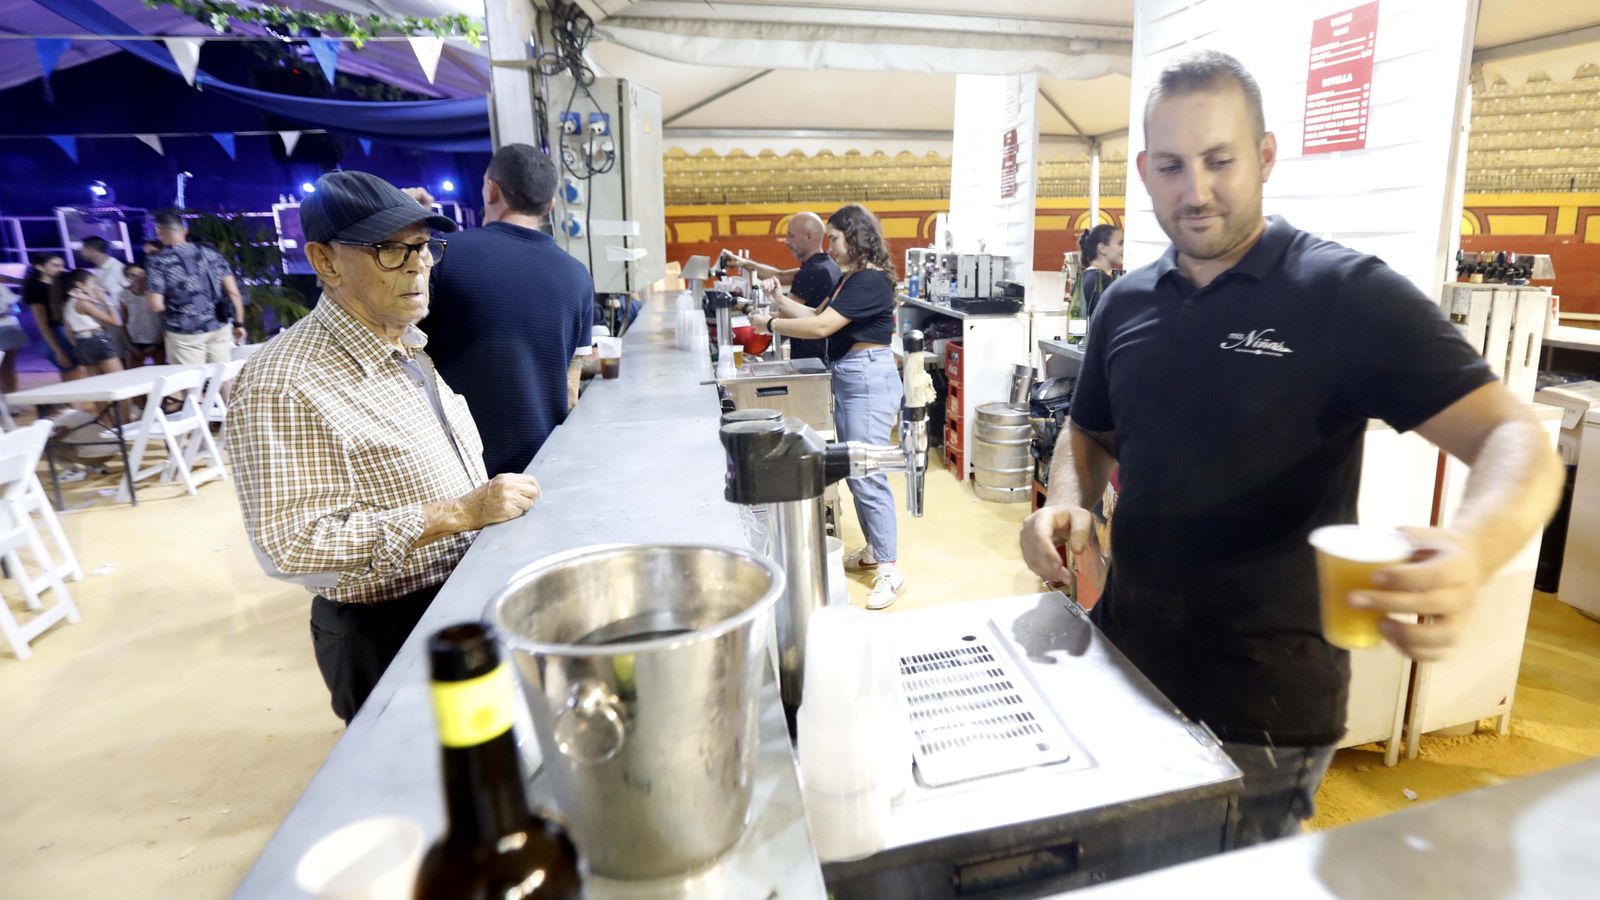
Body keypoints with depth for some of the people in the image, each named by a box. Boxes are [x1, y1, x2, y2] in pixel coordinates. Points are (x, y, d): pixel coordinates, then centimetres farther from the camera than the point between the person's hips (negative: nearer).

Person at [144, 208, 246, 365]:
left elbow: (156, 306, -11)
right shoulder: (211, 254, 4)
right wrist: (239, 324, 10)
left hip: (185, 336, -3)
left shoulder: (158, 262, -5)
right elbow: (234, 293, 2)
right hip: (219, 330, 3)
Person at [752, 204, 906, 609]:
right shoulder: (850, 278, 15)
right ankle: (872, 550, 28)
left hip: (870, 380, -10)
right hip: (848, 380, 10)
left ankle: (890, 571, -2)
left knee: (867, 475, -10)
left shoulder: (870, 280, -16)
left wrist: (770, 325, -11)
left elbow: (821, 327, -21)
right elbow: (818, 315, 16)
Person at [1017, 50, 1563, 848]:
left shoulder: (1347, 294, -11)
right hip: (1120, 663, 5)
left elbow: (1514, 440, -15)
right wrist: (1068, 502, -7)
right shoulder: (1126, 303, 4)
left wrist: (1470, 550, -38)